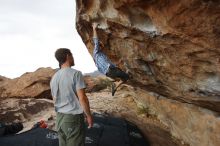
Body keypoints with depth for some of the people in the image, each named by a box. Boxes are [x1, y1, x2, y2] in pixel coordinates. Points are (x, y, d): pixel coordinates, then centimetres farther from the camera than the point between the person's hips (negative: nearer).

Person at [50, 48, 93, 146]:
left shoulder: (54, 77, 7)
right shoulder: (75, 73, -13)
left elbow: (55, 99, 14)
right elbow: (82, 98, -16)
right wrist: (88, 115, -4)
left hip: (59, 117, 7)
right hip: (74, 117, -7)